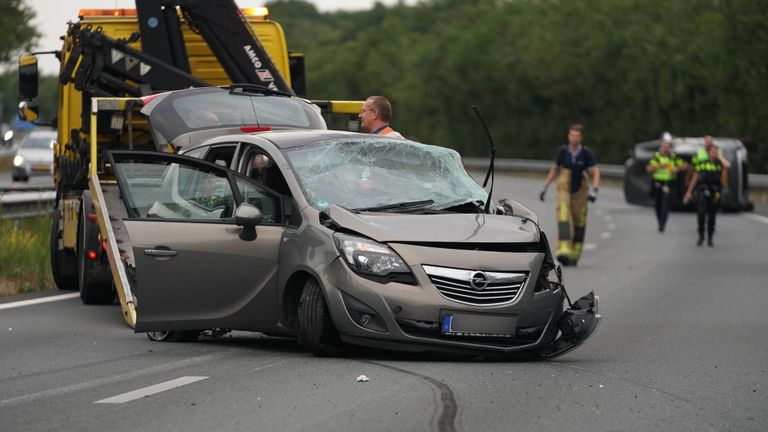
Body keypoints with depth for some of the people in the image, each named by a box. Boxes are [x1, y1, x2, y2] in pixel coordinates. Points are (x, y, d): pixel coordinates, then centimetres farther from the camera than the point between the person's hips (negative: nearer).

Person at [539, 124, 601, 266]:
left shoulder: (587, 153, -13)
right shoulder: (562, 151, -8)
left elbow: (596, 173, -19)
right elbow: (555, 169, 8)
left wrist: (594, 191, -35)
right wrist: (545, 187, 8)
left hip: (580, 194, 0)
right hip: (564, 193, 0)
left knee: (579, 224, 8)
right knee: (563, 218, -20)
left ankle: (574, 256, 23)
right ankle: (563, 252, -32)